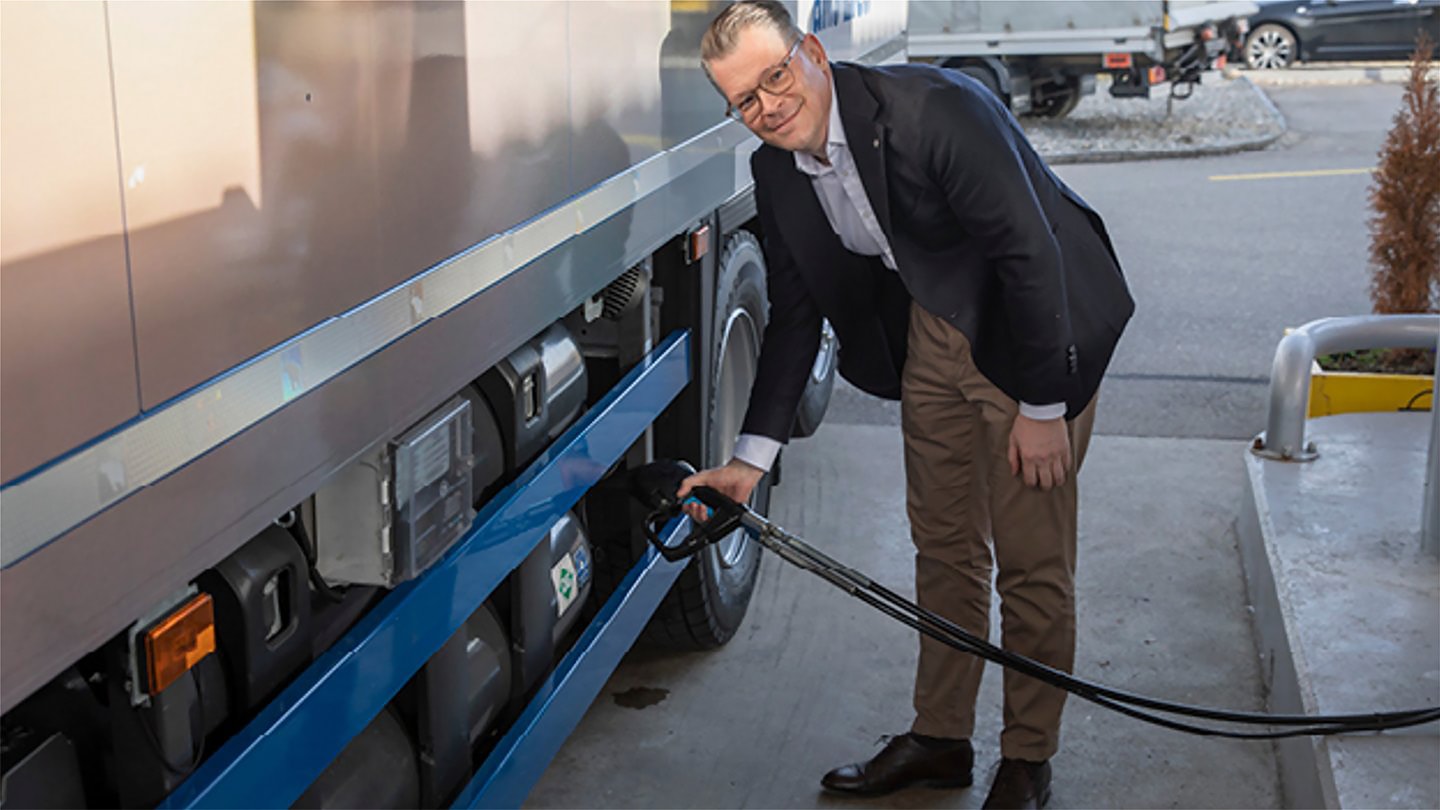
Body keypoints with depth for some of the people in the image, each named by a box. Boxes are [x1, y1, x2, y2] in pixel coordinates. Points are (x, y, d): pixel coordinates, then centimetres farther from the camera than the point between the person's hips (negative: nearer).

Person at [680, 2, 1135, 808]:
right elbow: (795, 315, 3)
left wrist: (1042, 406, -20)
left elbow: (1031, 254, -25)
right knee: (944, 543, 15)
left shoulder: (935, 108, -28)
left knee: (1033, 557, -1)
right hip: (933, 332, 7)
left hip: (1035, 330, -6)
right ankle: (940, 738, 30)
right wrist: (752, 459, -1)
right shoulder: (778, 171, -5)